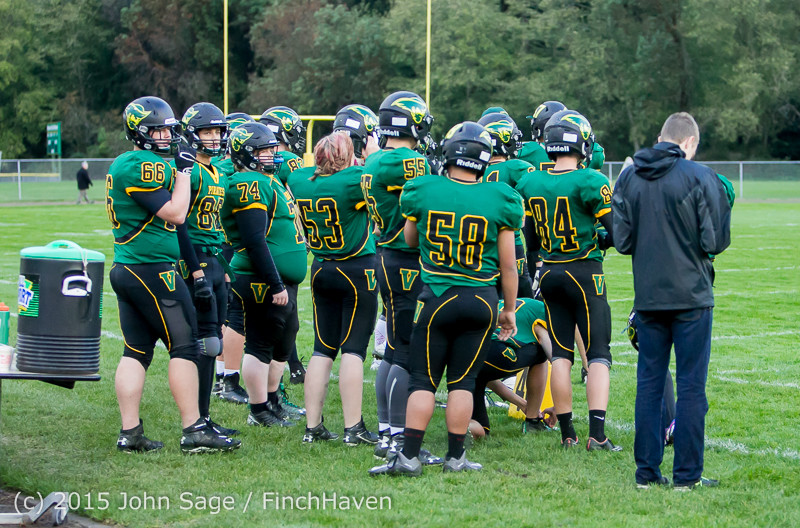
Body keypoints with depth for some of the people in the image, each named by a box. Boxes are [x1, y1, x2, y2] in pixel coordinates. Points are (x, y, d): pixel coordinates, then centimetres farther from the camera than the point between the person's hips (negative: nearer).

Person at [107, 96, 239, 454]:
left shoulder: (122, 165, 16)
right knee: (184, 346, -3)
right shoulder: (145, 166, -15)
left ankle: (130, 433, 8)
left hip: (124, 269, 10)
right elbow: (174, 214, -17)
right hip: (152, 269, -10)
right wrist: (183, 171, -8)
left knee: (136, 351, 9)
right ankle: (193, 431, -2)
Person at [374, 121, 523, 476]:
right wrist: (510, 309, 12)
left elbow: (410, 240, 12)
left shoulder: (423, 192, -6)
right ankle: (455, 457, 12)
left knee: (423, 380, 6)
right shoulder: (499, 199, -7)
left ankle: (409, 456, 2)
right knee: (462, 381, 9)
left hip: (437, 297, -1)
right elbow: (508, 265, 0)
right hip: (482, 300, 1)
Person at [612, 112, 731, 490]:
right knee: (691, 385, 2)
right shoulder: (700, 178, -10)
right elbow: (716, 241, -9)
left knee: (649, 383, 11)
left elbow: (622, 242, 2)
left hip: (648, 297, 4)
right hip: (691, 295, -4)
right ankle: (687, 474, 3)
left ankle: (646, 471, 13)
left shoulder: (628, 179, 2)